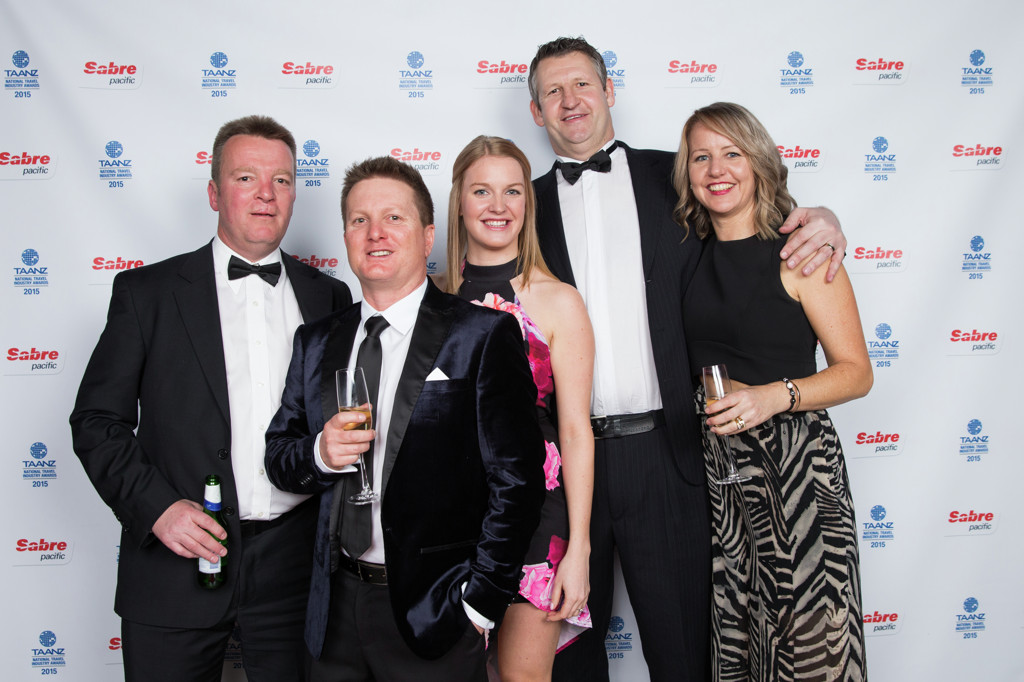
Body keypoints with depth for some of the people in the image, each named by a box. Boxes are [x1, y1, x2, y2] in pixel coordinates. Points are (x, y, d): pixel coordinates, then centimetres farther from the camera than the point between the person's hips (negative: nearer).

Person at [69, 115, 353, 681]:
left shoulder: (329, 297, 7)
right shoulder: (147, 292, 1)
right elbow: (97, 421, 0)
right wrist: (156, 506, -12)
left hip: (296, 565, 2)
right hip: (177, 566, -1)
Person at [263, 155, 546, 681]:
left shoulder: (483, 335, -8)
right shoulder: (315, 343, 9)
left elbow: (517, 480, -11)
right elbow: (278, 457, 12)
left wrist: (479, 601, -11)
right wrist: (319, 454, -9)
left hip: (431, 612, -4)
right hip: (335, 608, 5)